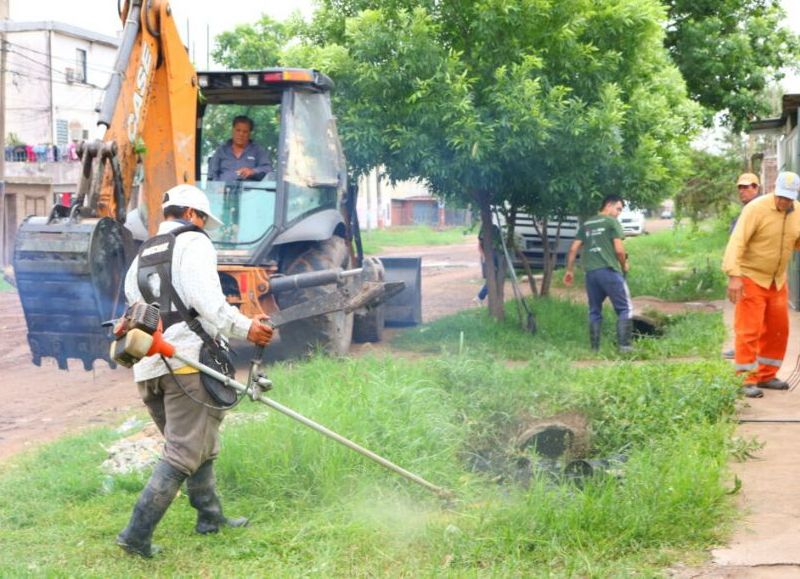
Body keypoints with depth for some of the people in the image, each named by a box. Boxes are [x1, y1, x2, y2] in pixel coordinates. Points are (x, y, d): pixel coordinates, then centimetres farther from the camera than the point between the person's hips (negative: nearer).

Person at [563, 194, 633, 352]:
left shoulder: (586, 224, 18)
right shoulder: (612, 222, 0)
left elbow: (573, 248, 14)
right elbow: (619, 249, -7)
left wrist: (569, 270, 19)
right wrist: (624, 265, 10)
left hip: (590, 272, 6)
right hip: (609, 271, -6)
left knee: (594, 311, 13)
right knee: (625, 308, 1)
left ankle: (595, 347, 11)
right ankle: (624, 345, -8)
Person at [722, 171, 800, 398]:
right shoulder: (756, 209, -20)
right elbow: (737, 242, -26)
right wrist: (734, 275, -35)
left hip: (777, 280, 6)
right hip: (751, 277, -6)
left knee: (777, 329, 10)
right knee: (749, 330, -5)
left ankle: (766, 376, 23)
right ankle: (749, 381, 0)